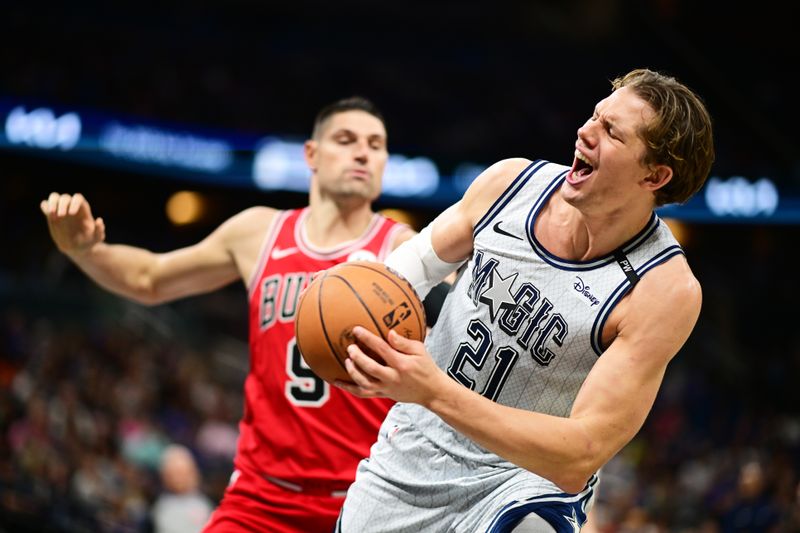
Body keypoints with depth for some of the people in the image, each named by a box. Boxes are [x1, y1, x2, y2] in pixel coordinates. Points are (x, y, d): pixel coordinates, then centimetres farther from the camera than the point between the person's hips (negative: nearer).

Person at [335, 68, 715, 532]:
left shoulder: (666, 289, -23)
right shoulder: (511, 181, -9)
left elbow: (580, 457, -28)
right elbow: (419, 260, 10)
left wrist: (435, 391, -36)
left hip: (523, 481, -4)